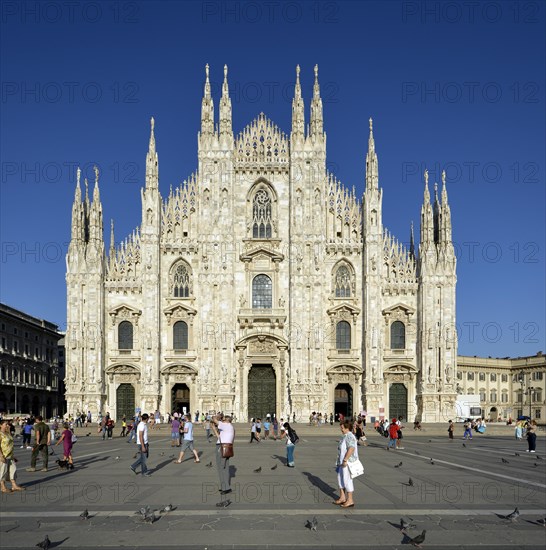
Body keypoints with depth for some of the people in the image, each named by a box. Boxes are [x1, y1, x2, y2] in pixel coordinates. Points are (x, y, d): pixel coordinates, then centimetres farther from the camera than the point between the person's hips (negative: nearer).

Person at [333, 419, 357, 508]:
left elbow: (351, 448, -31)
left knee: (347, 480, -3)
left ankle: (350, 501, 6)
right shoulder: (346, 436, 14)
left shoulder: (349, 437, -20)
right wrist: (341, 461, 24)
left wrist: (345, 460, -30)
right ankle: (342, 498, 29)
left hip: (348, 462, -11)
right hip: (343, 462, 11)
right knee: (340, 479, 17)